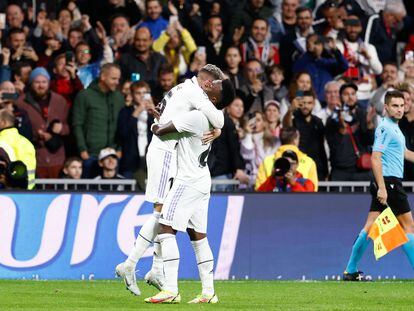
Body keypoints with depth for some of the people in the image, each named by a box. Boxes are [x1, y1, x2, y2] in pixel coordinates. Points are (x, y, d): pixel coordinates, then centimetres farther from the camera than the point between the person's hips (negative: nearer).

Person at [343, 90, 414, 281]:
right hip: (388, 181, -9)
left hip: (384, 185, 9)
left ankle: (351, 271, 9)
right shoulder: (385, 128, -13)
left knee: (370, 226, 8)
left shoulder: (394, 127, 18)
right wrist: (381, 188, -26)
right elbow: (375, 158, -20)